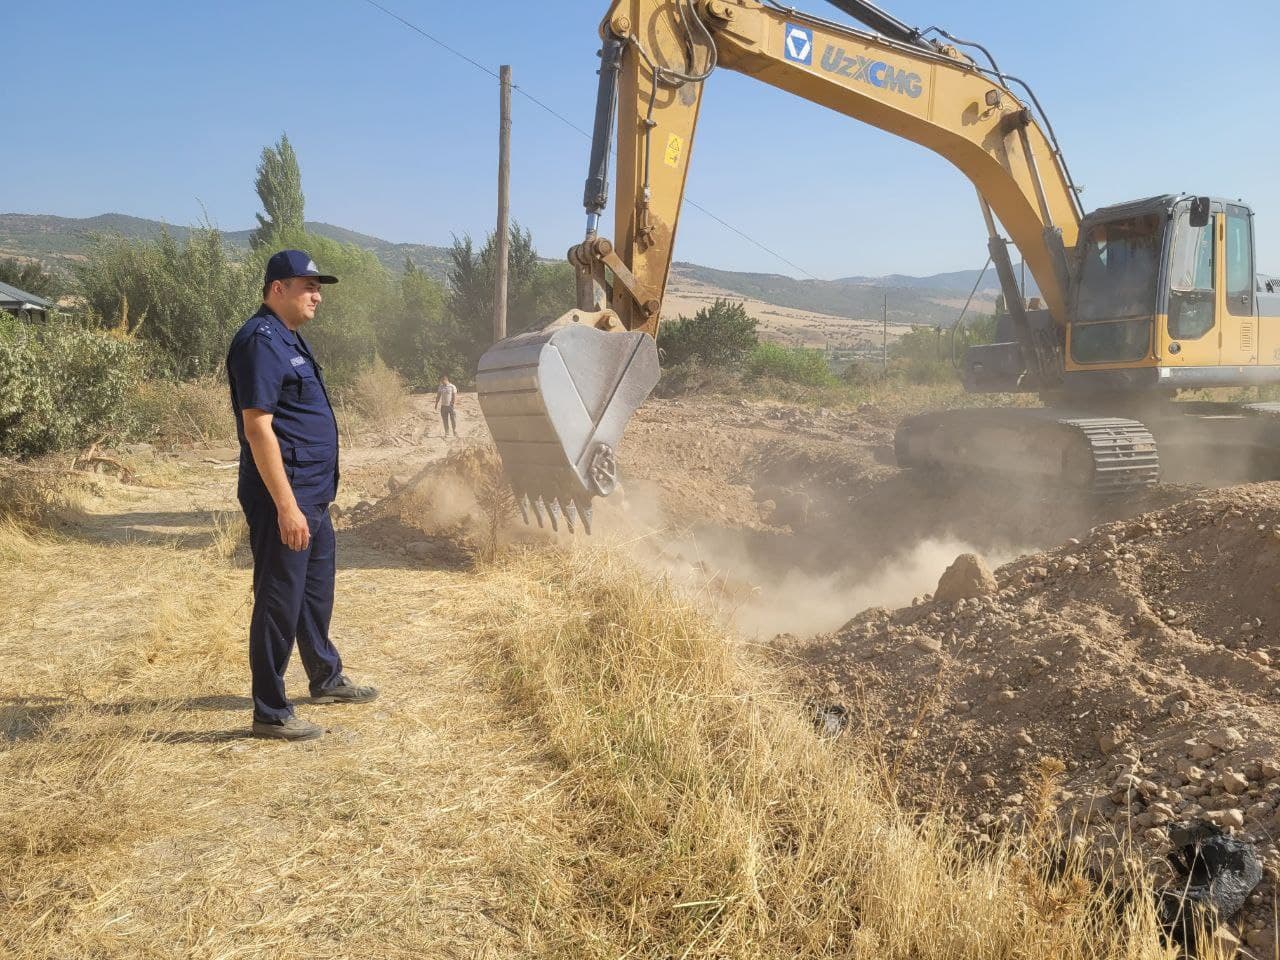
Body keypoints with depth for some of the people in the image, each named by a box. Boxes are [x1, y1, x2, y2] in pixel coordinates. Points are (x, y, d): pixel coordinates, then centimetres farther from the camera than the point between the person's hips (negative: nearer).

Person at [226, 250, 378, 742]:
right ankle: (270, 713, 10)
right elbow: (257, 427, -23)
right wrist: (286, 505, -26)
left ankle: (327, 679, 38)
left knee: (317, 591, 21)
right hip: (284, 497, -10)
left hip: (313, 496, 10)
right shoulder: (261, 340, -16)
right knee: (279, 602, -2)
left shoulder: (289, 338, 16)